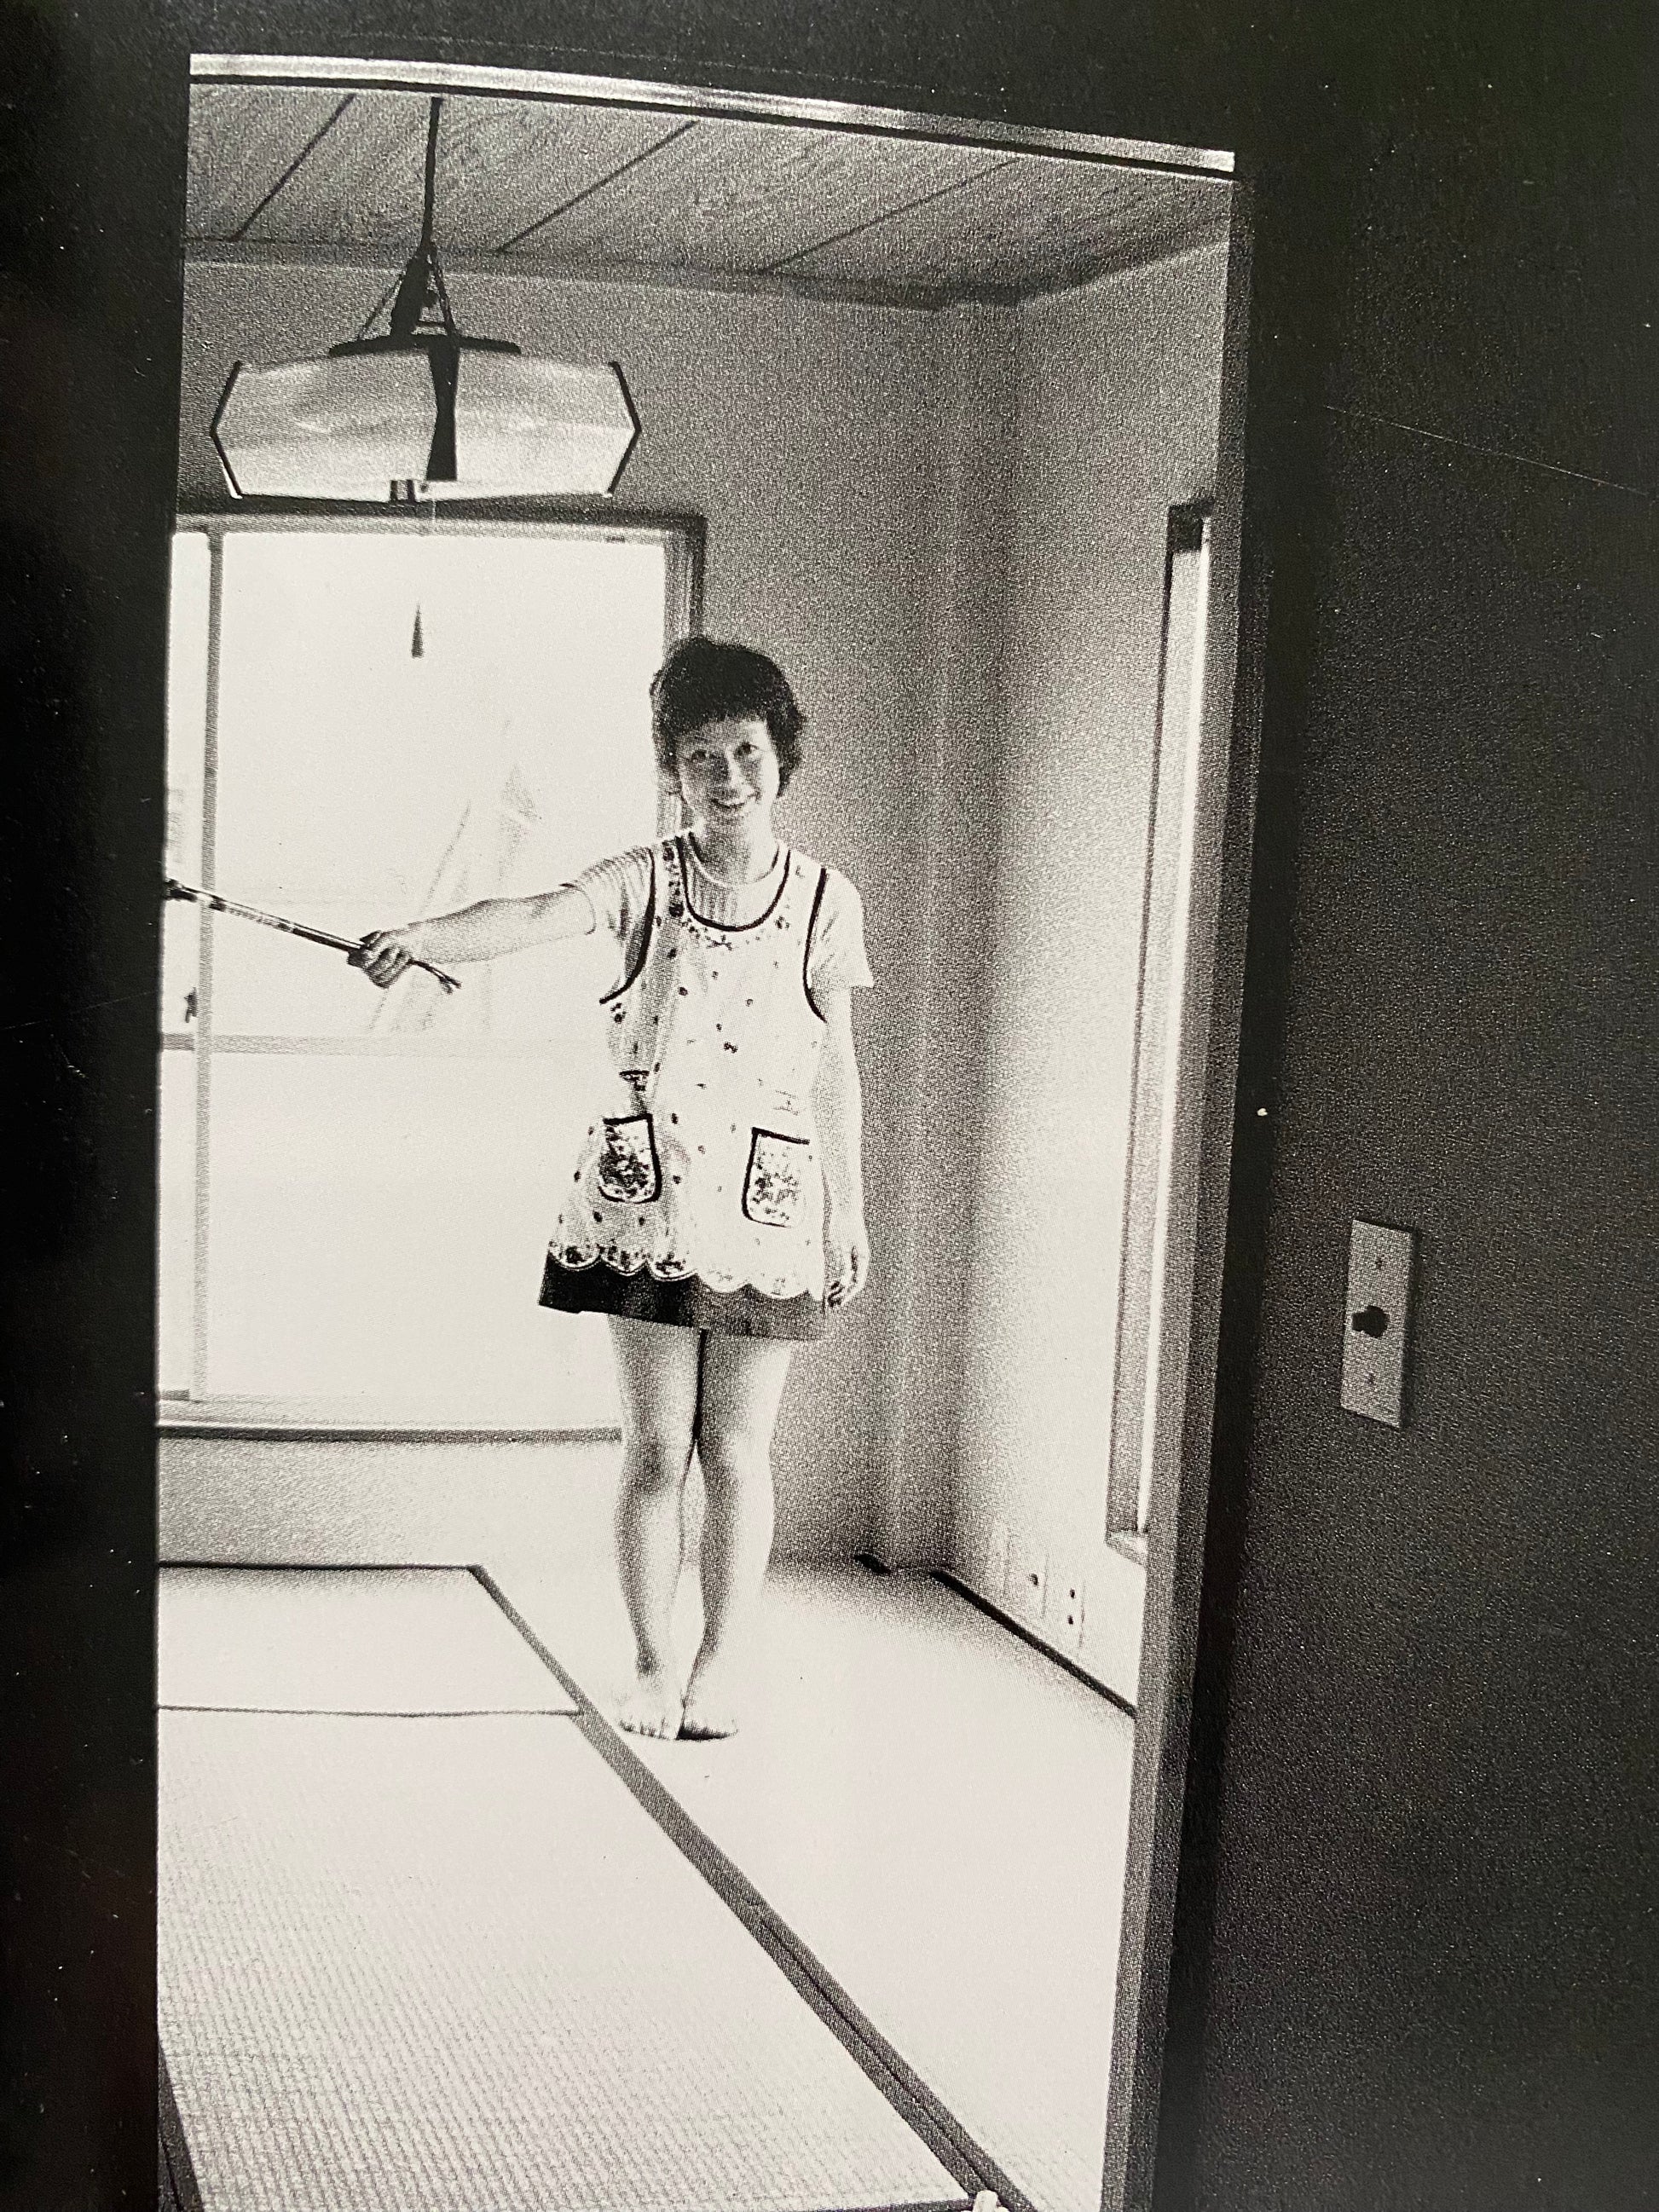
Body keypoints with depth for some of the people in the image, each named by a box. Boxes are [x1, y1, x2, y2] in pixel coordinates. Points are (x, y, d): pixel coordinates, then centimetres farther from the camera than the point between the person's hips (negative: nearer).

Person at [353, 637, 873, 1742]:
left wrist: (850, 1207, 7)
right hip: (645, 1193, 0)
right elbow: (538, 915, -21)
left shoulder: (824, 899, 1)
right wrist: (425, 935, -40)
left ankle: (723, 1662, 20)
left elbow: (837, 1068, 6)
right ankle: (653, 1661, 19)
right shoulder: (647, 878, -1)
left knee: (737, 1453, 6)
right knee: (656, 1445, 5)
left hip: (769, 1202, 0)